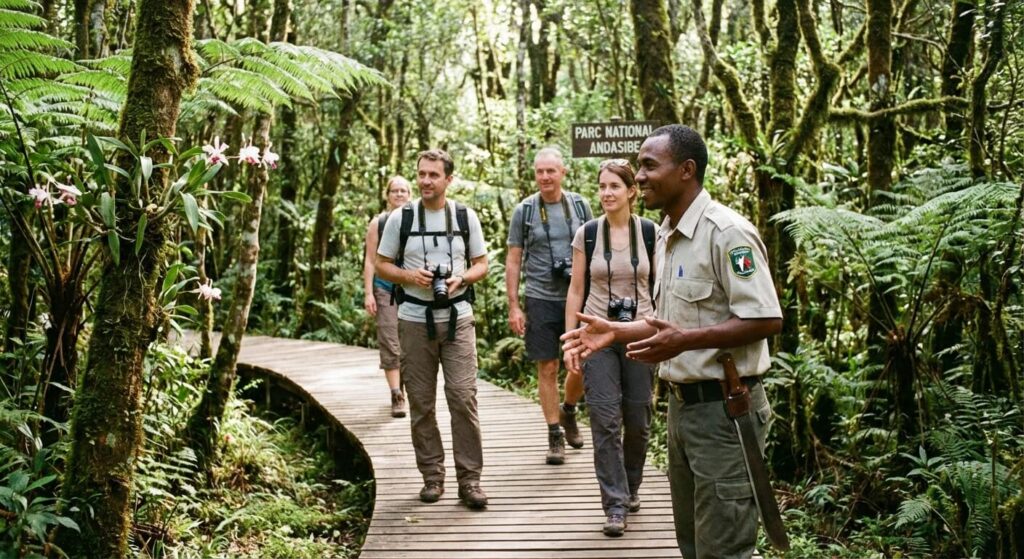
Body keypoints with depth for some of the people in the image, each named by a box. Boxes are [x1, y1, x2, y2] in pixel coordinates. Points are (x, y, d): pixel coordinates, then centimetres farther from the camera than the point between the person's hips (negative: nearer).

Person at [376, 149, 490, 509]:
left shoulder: (466, 217, 6)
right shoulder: (401, 218, 3)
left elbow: (481, 264, 10)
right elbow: (382, 265, 7)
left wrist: (462, 278, -11)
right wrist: (409, 276, -13)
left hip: (457, 318, 0)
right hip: (415, 320, 0)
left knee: (463, 397, -7)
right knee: (421, 403, 4)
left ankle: (469, 479, 0)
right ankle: (432, 476, 16)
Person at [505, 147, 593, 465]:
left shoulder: (580, 206, 4)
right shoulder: (524, 211, 0)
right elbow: (513, 261, 2)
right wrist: (513, 307, -3)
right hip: (541, 299, -2)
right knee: (548, 369, 2)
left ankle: (568, 411, 34)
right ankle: (555, 436, 13)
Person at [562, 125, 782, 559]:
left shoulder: (727, 232, -17)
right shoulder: (667, 236, 11)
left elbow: (766, 320, -21)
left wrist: (687, 340, -27)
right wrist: (613, 331, 8)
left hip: (723, 408, -9)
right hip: (682, 404, 9)